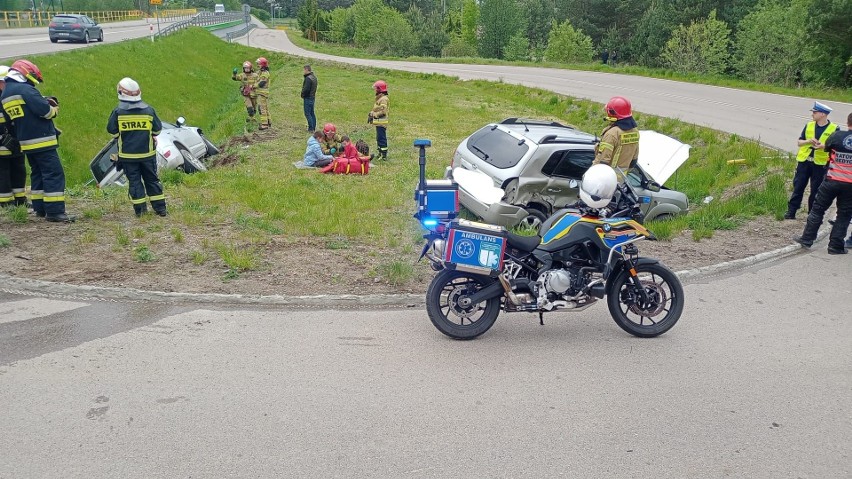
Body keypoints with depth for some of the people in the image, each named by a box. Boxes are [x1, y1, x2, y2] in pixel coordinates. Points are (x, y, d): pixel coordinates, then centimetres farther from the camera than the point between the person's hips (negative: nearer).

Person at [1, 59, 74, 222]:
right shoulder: (25, 89, -13)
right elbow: (44, 110, -22)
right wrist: (54, 109, 0)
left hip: (26, 143, 9)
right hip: (42, 142, -9)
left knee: (37, 174, 18)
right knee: (54, 174, -9)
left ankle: (40, 208, 19)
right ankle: (55, 212, -14)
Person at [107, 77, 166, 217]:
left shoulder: (118, 112, -9)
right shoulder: (149, 110, -5)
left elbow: (112, 130, -3)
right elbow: (158, 129, 4)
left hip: (128, 154, -1)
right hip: (147, 153, 1)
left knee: (134, 181, 7)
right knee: (152, 179, 11)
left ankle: (140, 209, 6)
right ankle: (160, 208, 11)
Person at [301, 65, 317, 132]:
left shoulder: (308, 78, -20)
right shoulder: (314, 77, 11)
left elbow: (306, 89, -23)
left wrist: (302, 95, -8)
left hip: (308, 98, -9)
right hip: (313, 97, 9)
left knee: (307, 113, -4)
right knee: (312, 113, 15)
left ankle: (311, 128, -5)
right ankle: (314, 127, 19)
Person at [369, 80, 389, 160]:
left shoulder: (383, 99, -17)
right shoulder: (379, 98, 16)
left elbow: (383, 111, -24)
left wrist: (374, 115, -19)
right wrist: (371, 114, 9)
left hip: (381, 122, -11)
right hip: (378, 122, 11)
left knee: (382, 138, -9)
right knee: (379, 138, 18)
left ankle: (384, 155, -7)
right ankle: (380, 153, 27)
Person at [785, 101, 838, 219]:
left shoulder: (833, 129, -4)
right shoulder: (809, 125, 5)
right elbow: (799, 142, 9)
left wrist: (823, 146, -20)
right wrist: (808, 141, -13)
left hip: (820, 164, -2)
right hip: (804, 161, 3)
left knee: (816, 190, 5)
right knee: (798, 187, 4)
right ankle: (791, 211, 9)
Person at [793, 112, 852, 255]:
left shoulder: (837, 136, -7)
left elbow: (826, 148, 9)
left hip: (832, 180, -1)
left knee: (818, 209, 11)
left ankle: (807, 239, 15)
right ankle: (835, 246, 10)